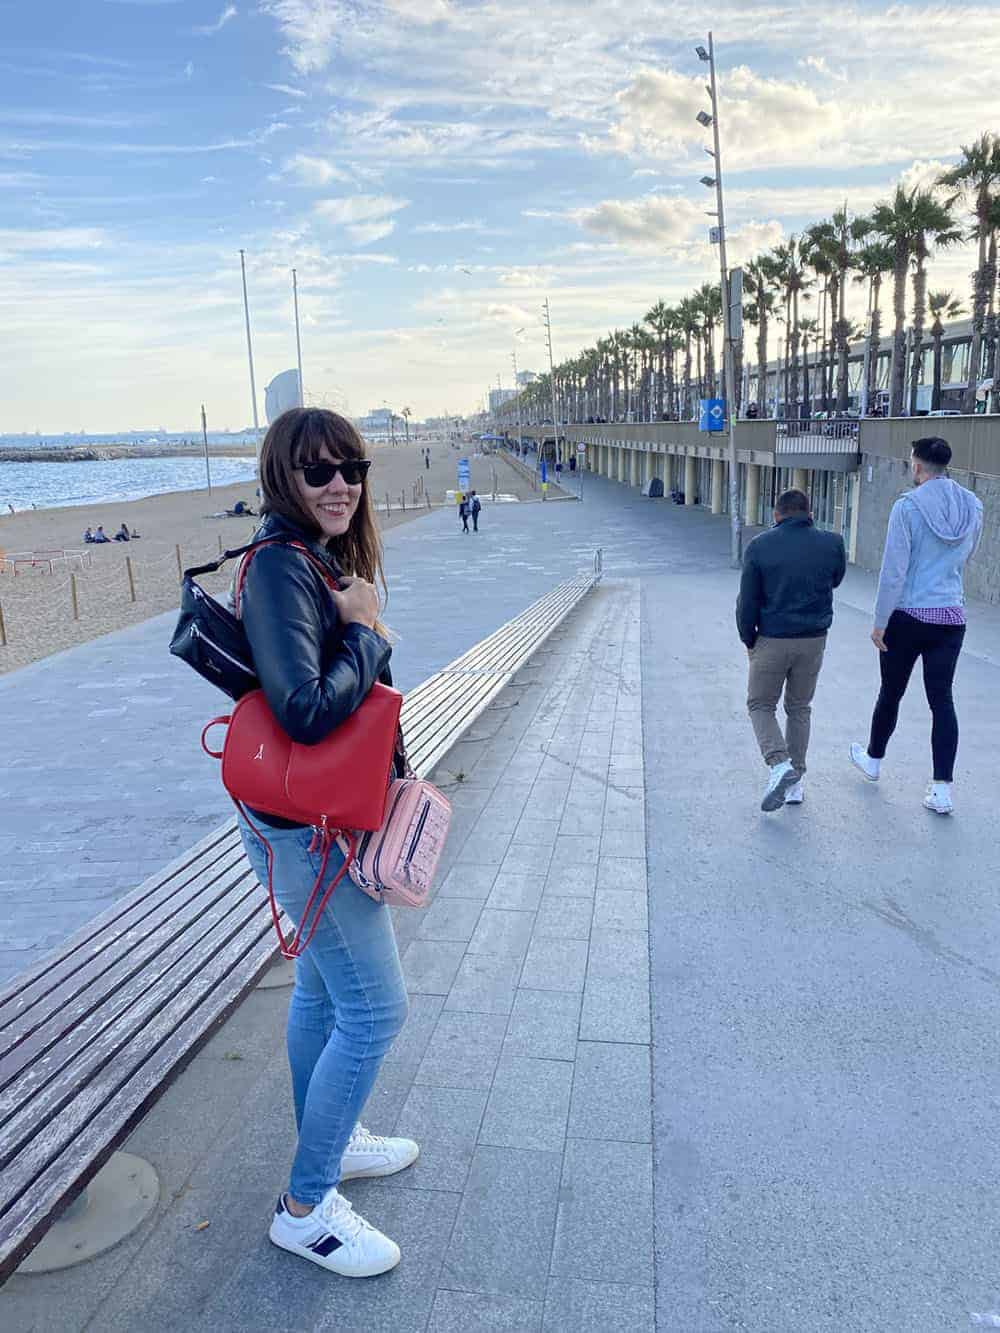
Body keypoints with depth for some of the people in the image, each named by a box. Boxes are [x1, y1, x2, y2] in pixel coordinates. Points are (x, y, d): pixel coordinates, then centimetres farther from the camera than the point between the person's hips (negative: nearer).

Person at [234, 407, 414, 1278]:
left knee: (324, 986, 23)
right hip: (307, 827, -10)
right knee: (374, 1010, -1)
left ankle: (327, 1142, 43)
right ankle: (306, 1208, 16)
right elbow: (306, 710, -31)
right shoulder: (282, 569, -22)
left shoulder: (324, 560, 9)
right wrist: (367, 631, -20)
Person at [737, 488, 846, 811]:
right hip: (814, 640, 3)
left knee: (760, 704, 12)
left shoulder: (759, 546, -7)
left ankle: (779, 764, -11)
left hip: (772, 640, -3)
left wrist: (748, 640, 6)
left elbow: (747, 601, -6)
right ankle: (796, 781, 20)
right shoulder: (832, 544, -1)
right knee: (799, 708, 17)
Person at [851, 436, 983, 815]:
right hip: (952, 616, 4)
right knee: (942, 699, 5)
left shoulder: (908, 506, -13)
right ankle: (942, 788, 2)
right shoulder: (973, 507, 4)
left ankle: (873, 759, 34)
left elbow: (893, 570, -14)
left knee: (891, 692, 14)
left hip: (908, 616, -4)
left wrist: (879, 622, -8)